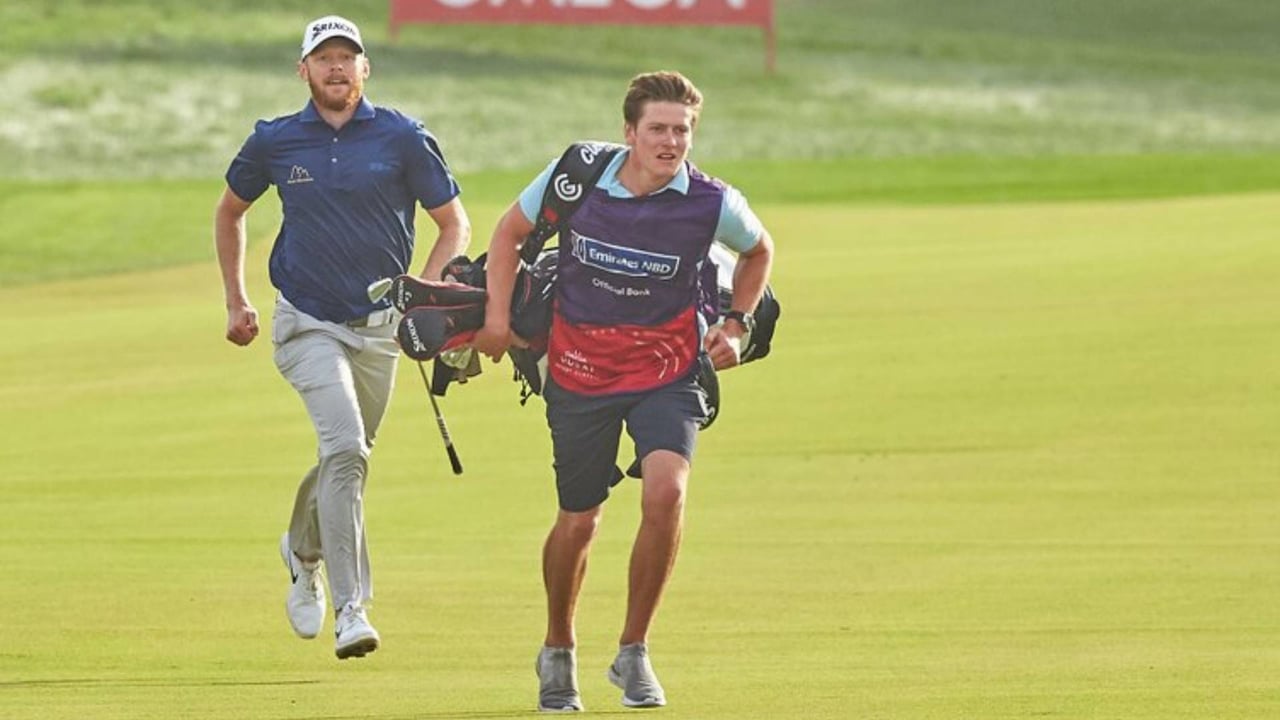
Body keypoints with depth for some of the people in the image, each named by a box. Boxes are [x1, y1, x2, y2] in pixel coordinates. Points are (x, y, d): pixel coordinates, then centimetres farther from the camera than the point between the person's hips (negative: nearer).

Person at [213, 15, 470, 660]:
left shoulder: (402, 138, -3)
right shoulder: (274, 141, 0)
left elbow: (454, 225, 2)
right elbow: (230, 211, 18)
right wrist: (235, 302, 14)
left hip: (379, 327, 2)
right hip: (307, 324, -2)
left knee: (348, 457, 14)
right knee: (345, 449, -21)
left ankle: (303, 549, 46)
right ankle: (350, 609, -22)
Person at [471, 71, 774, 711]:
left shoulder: (713, 204, -11)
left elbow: (758, 250, 13)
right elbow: (510, 232, 8)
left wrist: (736, 327, 4)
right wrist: (497, 315, -1)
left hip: (666, 372, -1)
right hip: (578, 372, 1)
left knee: (666, 489, -25)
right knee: (577, 522, 8)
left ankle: (633, 653, -8)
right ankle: (558, 652, 35)